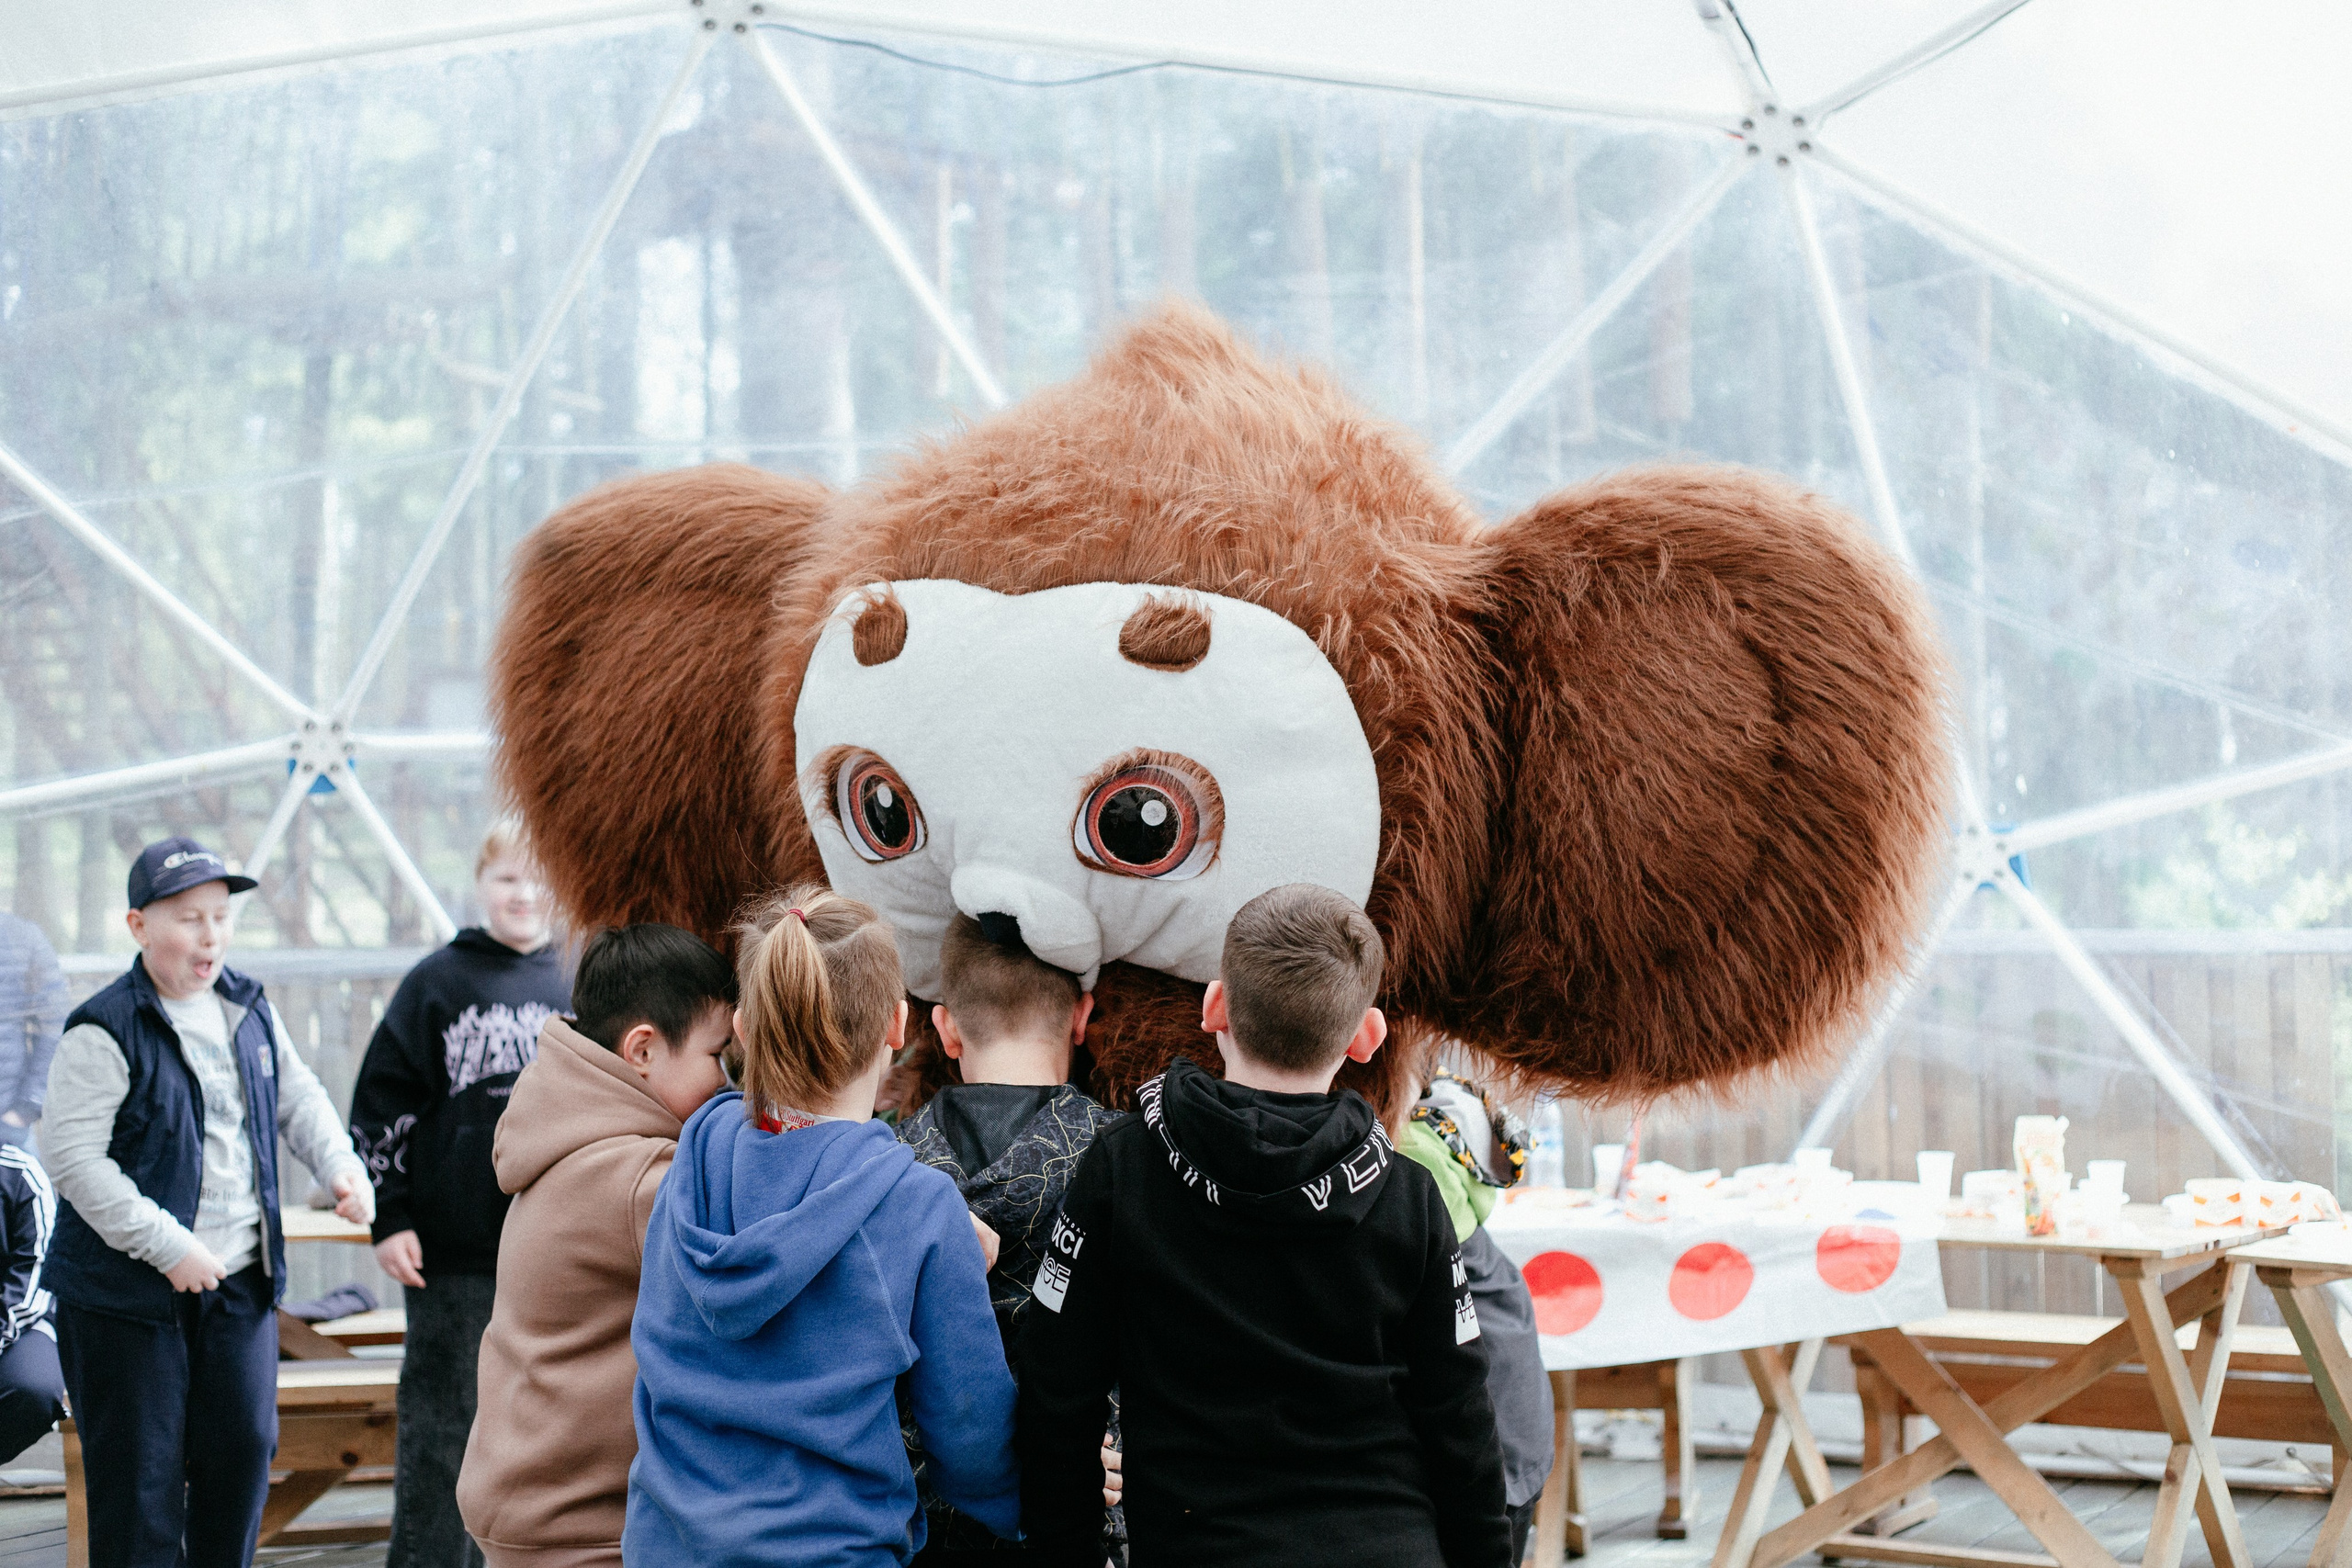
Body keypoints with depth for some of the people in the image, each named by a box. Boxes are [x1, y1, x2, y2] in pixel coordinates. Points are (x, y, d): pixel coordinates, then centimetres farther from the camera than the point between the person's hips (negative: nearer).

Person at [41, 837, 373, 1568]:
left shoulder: (249, 1009, 6)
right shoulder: (105, 1031, -15)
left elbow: (298, 1097, 20)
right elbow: (72, 1157, -18)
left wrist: (342, 1167, 1)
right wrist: (169, 1247, -21)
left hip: (239, 1283, 6)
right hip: (127, 1293, -6)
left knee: (244, 1446, 10)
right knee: (140, 1472, 0)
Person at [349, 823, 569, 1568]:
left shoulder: (575, 990, 8)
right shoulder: (436, 983, -1)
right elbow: (380, 1106, -2)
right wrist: (389, 1220, -7)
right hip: (453, 1254, -3)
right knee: (440, 1426, 2)